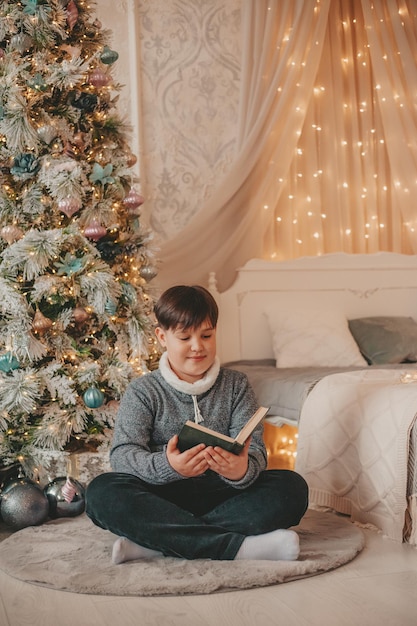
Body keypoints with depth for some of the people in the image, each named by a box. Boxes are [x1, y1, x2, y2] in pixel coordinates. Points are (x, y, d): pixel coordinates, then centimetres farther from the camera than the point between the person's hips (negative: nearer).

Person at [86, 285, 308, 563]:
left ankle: (156, 542, -30)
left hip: (222, 496, 2)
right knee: (102, 492, -30)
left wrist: (243, 470, -31)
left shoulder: (236, 386, 7)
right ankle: (240, 545, -35)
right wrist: (167, 466, -34)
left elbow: (255, 450, -4)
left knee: (293, 487, -24)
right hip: (163, 497, -1)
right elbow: (123, 453, -11)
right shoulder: (142, 392, 3)